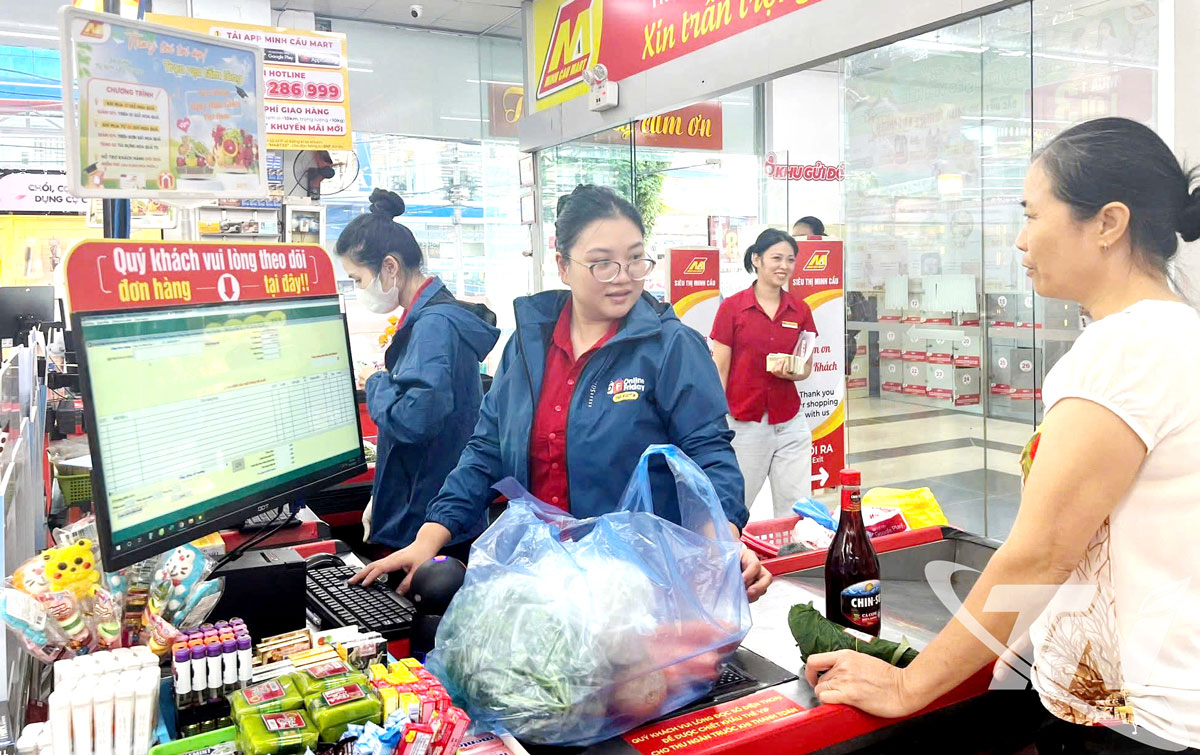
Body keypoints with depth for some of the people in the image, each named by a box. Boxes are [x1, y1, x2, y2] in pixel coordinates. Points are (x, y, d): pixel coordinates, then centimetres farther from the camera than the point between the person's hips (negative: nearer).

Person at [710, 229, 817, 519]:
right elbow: (719, 370, -3)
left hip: (790, 424, 4)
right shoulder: (732, 307, -4)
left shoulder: (800, 310, 6)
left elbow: (806, 368, 14)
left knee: (796, 511, 6)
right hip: (743, 423, -3)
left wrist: (790, 372, -10)